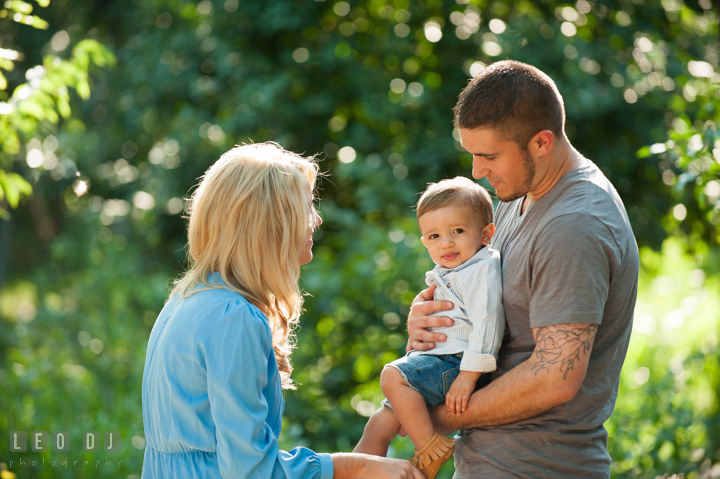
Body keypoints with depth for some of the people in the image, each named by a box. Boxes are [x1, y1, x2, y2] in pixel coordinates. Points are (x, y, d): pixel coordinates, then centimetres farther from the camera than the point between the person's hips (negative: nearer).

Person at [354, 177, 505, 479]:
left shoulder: (482, 270, -11)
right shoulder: (444, 275, 20)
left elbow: (487, 322, -22)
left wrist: (468, 375, -26)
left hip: (454, 363, -10)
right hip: (435, 363, 10)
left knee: (393, 375, -27)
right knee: (380, 423, 7)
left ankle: (430, 447, -18)